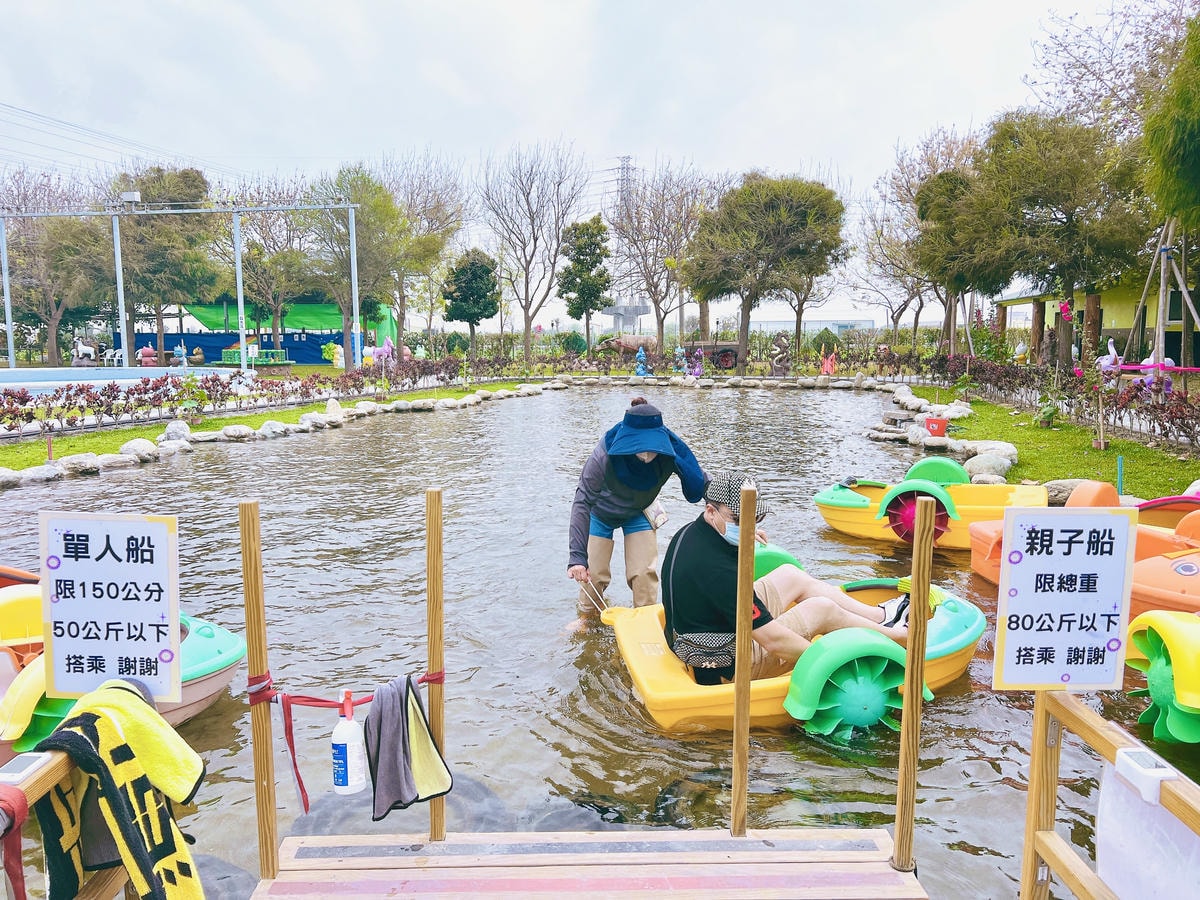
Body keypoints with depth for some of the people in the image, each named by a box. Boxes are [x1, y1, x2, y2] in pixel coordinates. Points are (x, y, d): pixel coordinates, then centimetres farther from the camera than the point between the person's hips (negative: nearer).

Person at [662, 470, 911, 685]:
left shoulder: (690, 532, -4)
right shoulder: (716, 568, -34)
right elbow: (774, 641, -31)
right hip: (728, 669, -10)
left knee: (790, 575, 16)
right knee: (823, 608, -3)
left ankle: (881, 615, 28)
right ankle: (896, 634, 23)